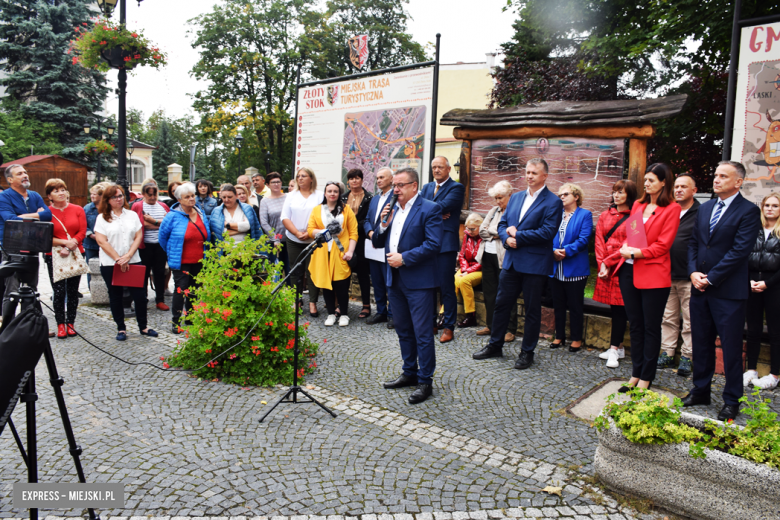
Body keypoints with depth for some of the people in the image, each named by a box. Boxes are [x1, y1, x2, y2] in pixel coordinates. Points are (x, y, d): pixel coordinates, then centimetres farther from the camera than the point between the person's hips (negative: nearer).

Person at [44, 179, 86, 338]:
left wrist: (69, 247, -12)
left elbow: (82, 232, -1)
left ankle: (70, 323, 17)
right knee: (59, 292, -3)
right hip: (54, 256, -2)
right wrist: (65, 242, -15)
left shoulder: (78, 210, 4)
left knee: (73, 291, 7)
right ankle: (60, 324, 8)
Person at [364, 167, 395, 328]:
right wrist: (370, 232, -3)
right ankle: (381, 312, 25)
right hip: (373, 247, 8)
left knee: (390, 283, 0)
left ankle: (392, 315, 11)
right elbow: (367, 220, 16)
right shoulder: (374, 198, 17)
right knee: (377, 283, 14)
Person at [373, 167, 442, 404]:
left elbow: (433, 244, -18)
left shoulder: (429, 209, -9)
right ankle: (409, 373, 31)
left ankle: (425, 382, 8)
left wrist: (404, 258, -18)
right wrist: (383, 225, -5)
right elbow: (377, 243, 13)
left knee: (422, 333, -2)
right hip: (395, 279, 8)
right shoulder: (391, 210, 13)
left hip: (418, 280, -7)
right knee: (404, 331, 17)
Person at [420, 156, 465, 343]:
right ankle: (431, 322, 26)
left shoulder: (456, 188, -3)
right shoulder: (427, 187, 16)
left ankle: (448, 327, 8)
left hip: (446, 243, -6)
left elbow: (443, 206, -19)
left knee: (446, 287, -2)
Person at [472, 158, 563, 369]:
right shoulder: (515, 197, 13)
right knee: (502, 303, 12)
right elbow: (502, 224, 14)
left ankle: (527, 352, 19)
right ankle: (495, 345, 26)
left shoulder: (553, 202, -7)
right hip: (511, 261, 6)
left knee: (532, 309, 6)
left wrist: (518, 235, -14)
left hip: (534, 264, -6)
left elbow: (547, 232, -17)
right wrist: (507, 238, -8)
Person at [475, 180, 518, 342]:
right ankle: (491, 325, 25)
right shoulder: (494, 210, 17)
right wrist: (497, 233, -6)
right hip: (488, 256, 7)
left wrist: (491, 231, -8)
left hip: (504, 257, -7)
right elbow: (482, 231, 8)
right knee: (489, 292, 13)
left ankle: (510, 329, 9)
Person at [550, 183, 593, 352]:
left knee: (575, 305, 4)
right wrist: (553, 251, -14)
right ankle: (559, 336, 24)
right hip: (556, 268, 5)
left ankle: (576, 339, 16)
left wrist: (566, 251, -21)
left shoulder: (585, 215, -2)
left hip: (575, 268, -4)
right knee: (558, 304, 12)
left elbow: (584, 239, -12)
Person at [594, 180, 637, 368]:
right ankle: (618, 348, 18)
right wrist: (601, 264, -6)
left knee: (619, 308, -3)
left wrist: (608, 262, -11)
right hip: (605, 268, 5)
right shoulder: (605, 216, 13)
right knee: (613, 308, 9)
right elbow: (599, 241, 7)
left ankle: (614, 349, 0)